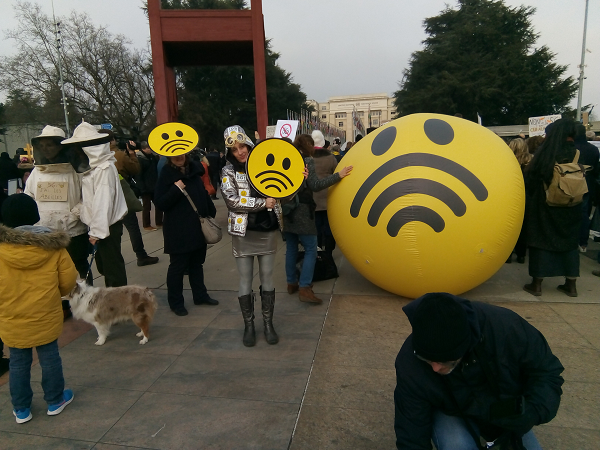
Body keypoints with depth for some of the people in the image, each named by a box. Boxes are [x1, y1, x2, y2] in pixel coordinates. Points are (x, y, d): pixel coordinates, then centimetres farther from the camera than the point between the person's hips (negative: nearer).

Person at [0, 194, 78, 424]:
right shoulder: (53, 246, -11)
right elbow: (68, 279, -5)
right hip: (45, 316, 0)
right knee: (49, 358, 14)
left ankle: (21, 409, 29)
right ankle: (55, 401, 29)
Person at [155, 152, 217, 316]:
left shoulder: (194, 170, 6)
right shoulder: (166, 175, -9)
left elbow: (204, 195, 18)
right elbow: (159, 203, -15)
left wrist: (211, 213, 16)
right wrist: (176, 190, -25)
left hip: (198, 227, 6)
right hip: (178, 231, -6)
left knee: (197, 263, 17)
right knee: (177, 266, 4)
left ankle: (200, 295, 31)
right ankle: (175, 302, 17)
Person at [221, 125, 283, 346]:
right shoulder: (228, 171, 0)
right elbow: (232, 200, -14)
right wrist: (262, 203, -16)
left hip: (268, 231, 2)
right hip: (243, 233, -2)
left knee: (267, 279, 8)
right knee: (245, 281, 5)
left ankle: (268, 324, 21)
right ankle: (248, 325, 20)